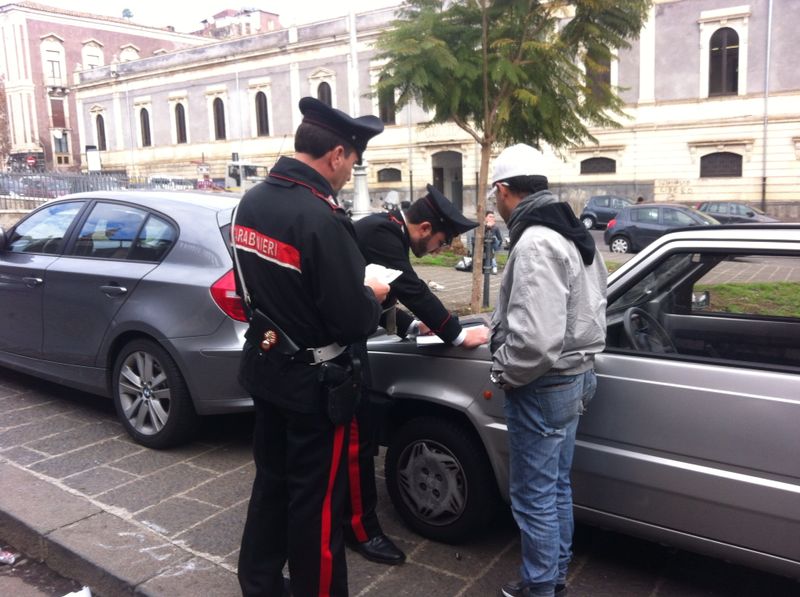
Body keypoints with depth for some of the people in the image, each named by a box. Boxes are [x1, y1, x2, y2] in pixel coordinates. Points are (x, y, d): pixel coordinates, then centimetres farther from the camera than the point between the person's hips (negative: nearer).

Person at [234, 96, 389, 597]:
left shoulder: (252, 202, 2)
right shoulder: (322, 219, -26)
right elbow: (355, 321, -25)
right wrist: (374, 296, -3)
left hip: (264, 365, 9)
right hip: (313, 380, -9)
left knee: (271, 480, 23)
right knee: (317, 498, 8)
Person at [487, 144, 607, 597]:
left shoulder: (535, 242, -24)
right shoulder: (572, 233, 9)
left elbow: (535, 339, -32)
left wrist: (505, 373, -14)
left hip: (544, 385, -10)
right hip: (574, 375, 10)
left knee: (534, 495, 5)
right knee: (557, 487, 21)